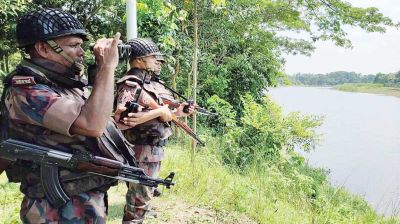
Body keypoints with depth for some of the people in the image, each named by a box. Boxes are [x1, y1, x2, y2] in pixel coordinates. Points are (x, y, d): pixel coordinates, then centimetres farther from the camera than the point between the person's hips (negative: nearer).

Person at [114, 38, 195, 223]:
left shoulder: (153, 83, 12)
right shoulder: (131, 84, -16)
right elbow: (121, 119, -31)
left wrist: (177, 113, 6)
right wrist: (159, 112, -26)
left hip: (155, 151, 9)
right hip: (141, 152, -9)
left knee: (142, 197, 21)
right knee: (138, 200, 3)